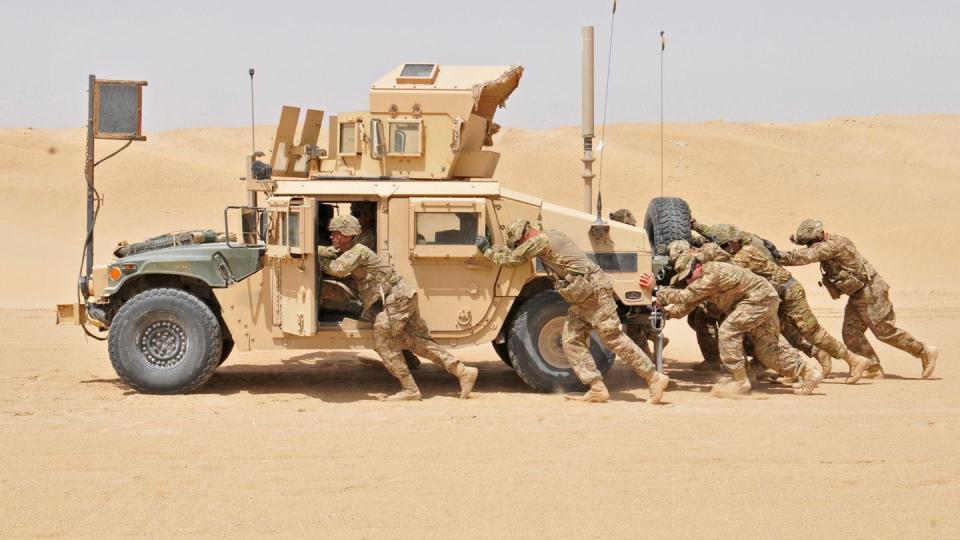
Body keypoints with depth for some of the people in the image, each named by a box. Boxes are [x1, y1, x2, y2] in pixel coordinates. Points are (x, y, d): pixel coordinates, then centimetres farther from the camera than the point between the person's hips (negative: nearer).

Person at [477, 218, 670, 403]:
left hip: (594, 294, -10)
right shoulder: (550, 236, 17)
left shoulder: (539, 241, -13)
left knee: (615, 339, -8)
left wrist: (487, 250, 7)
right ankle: (597, 389, 3)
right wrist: (492, 248, 27)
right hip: (581, 301, 10)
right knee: (572, 341, 6)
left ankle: (655, 379, -4)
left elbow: (511, 259, -7)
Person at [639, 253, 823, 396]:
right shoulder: (701, 282, 9)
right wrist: (663, 311, -9)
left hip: (762, 298, -11)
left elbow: (685, 297, -26)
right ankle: (808, 371, 17)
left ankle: (739, 381, -13)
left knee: (729, 330, -17)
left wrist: (656, 290, -24)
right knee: (766, 351, 10)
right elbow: (685, 307, 7)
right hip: (763, 301, 11)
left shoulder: (712, 273, -22)